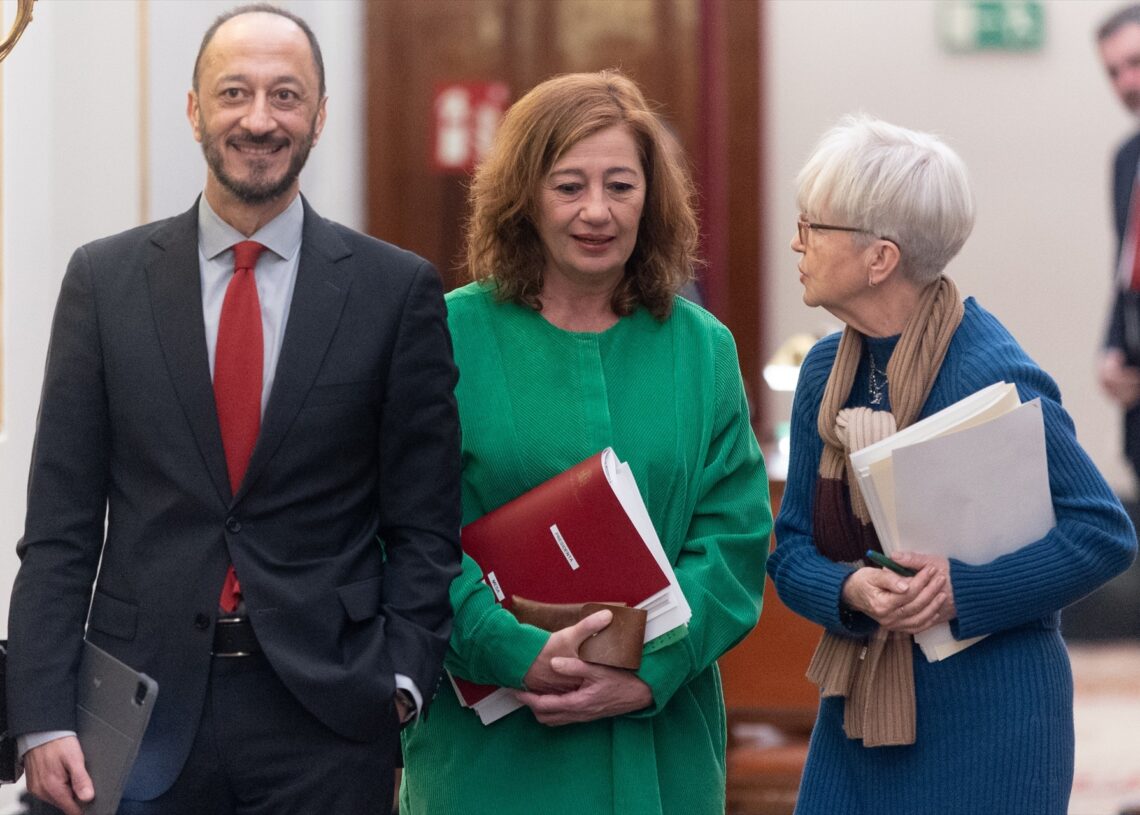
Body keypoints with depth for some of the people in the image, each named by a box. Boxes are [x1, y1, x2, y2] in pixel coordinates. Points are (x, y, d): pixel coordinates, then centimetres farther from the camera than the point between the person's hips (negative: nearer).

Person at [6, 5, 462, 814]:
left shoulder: (398, 290, 2)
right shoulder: (106, 280, 5)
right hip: (144, 713, 1)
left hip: (326, 717, -1)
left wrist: (400, 681, -8)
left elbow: (424, 523, 4)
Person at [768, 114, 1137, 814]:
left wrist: (965, 587, -22)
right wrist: (852, 591, -16)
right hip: (861, 714, 6)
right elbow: (792, 552, 6)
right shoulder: (826, 371, 5)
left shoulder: (994, 377, -16)